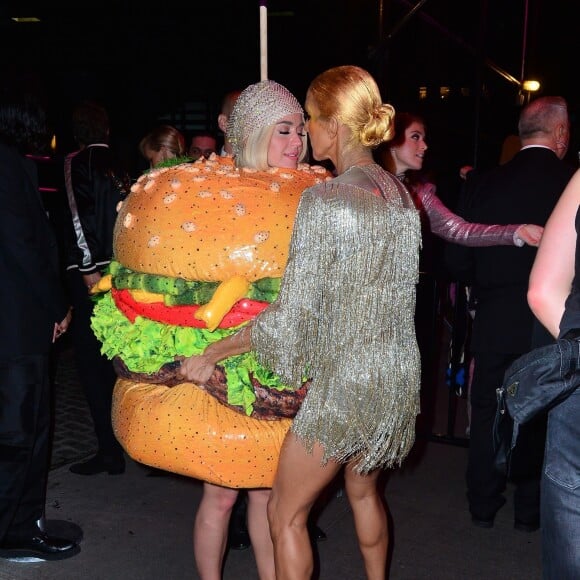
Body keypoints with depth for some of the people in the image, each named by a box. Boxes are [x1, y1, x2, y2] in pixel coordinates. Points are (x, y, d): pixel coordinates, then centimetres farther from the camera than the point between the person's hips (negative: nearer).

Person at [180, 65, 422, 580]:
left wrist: (211, 354, -11)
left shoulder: (323, 200, -19)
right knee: (363, 490, 29)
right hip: (401, 371, 8)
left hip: (346, 380, -8)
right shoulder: (400, 193, 5)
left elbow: (291, 315, -20)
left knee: (285, 514, 9)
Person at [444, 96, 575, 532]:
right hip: (553, 327, -1)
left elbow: (458, 261, -4)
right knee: (541, 417, 14)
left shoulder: (483, 185, -6)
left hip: (495, 324, 1)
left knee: (488, 413, 15)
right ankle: (530, 510, 26)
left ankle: (483, 506, 26)